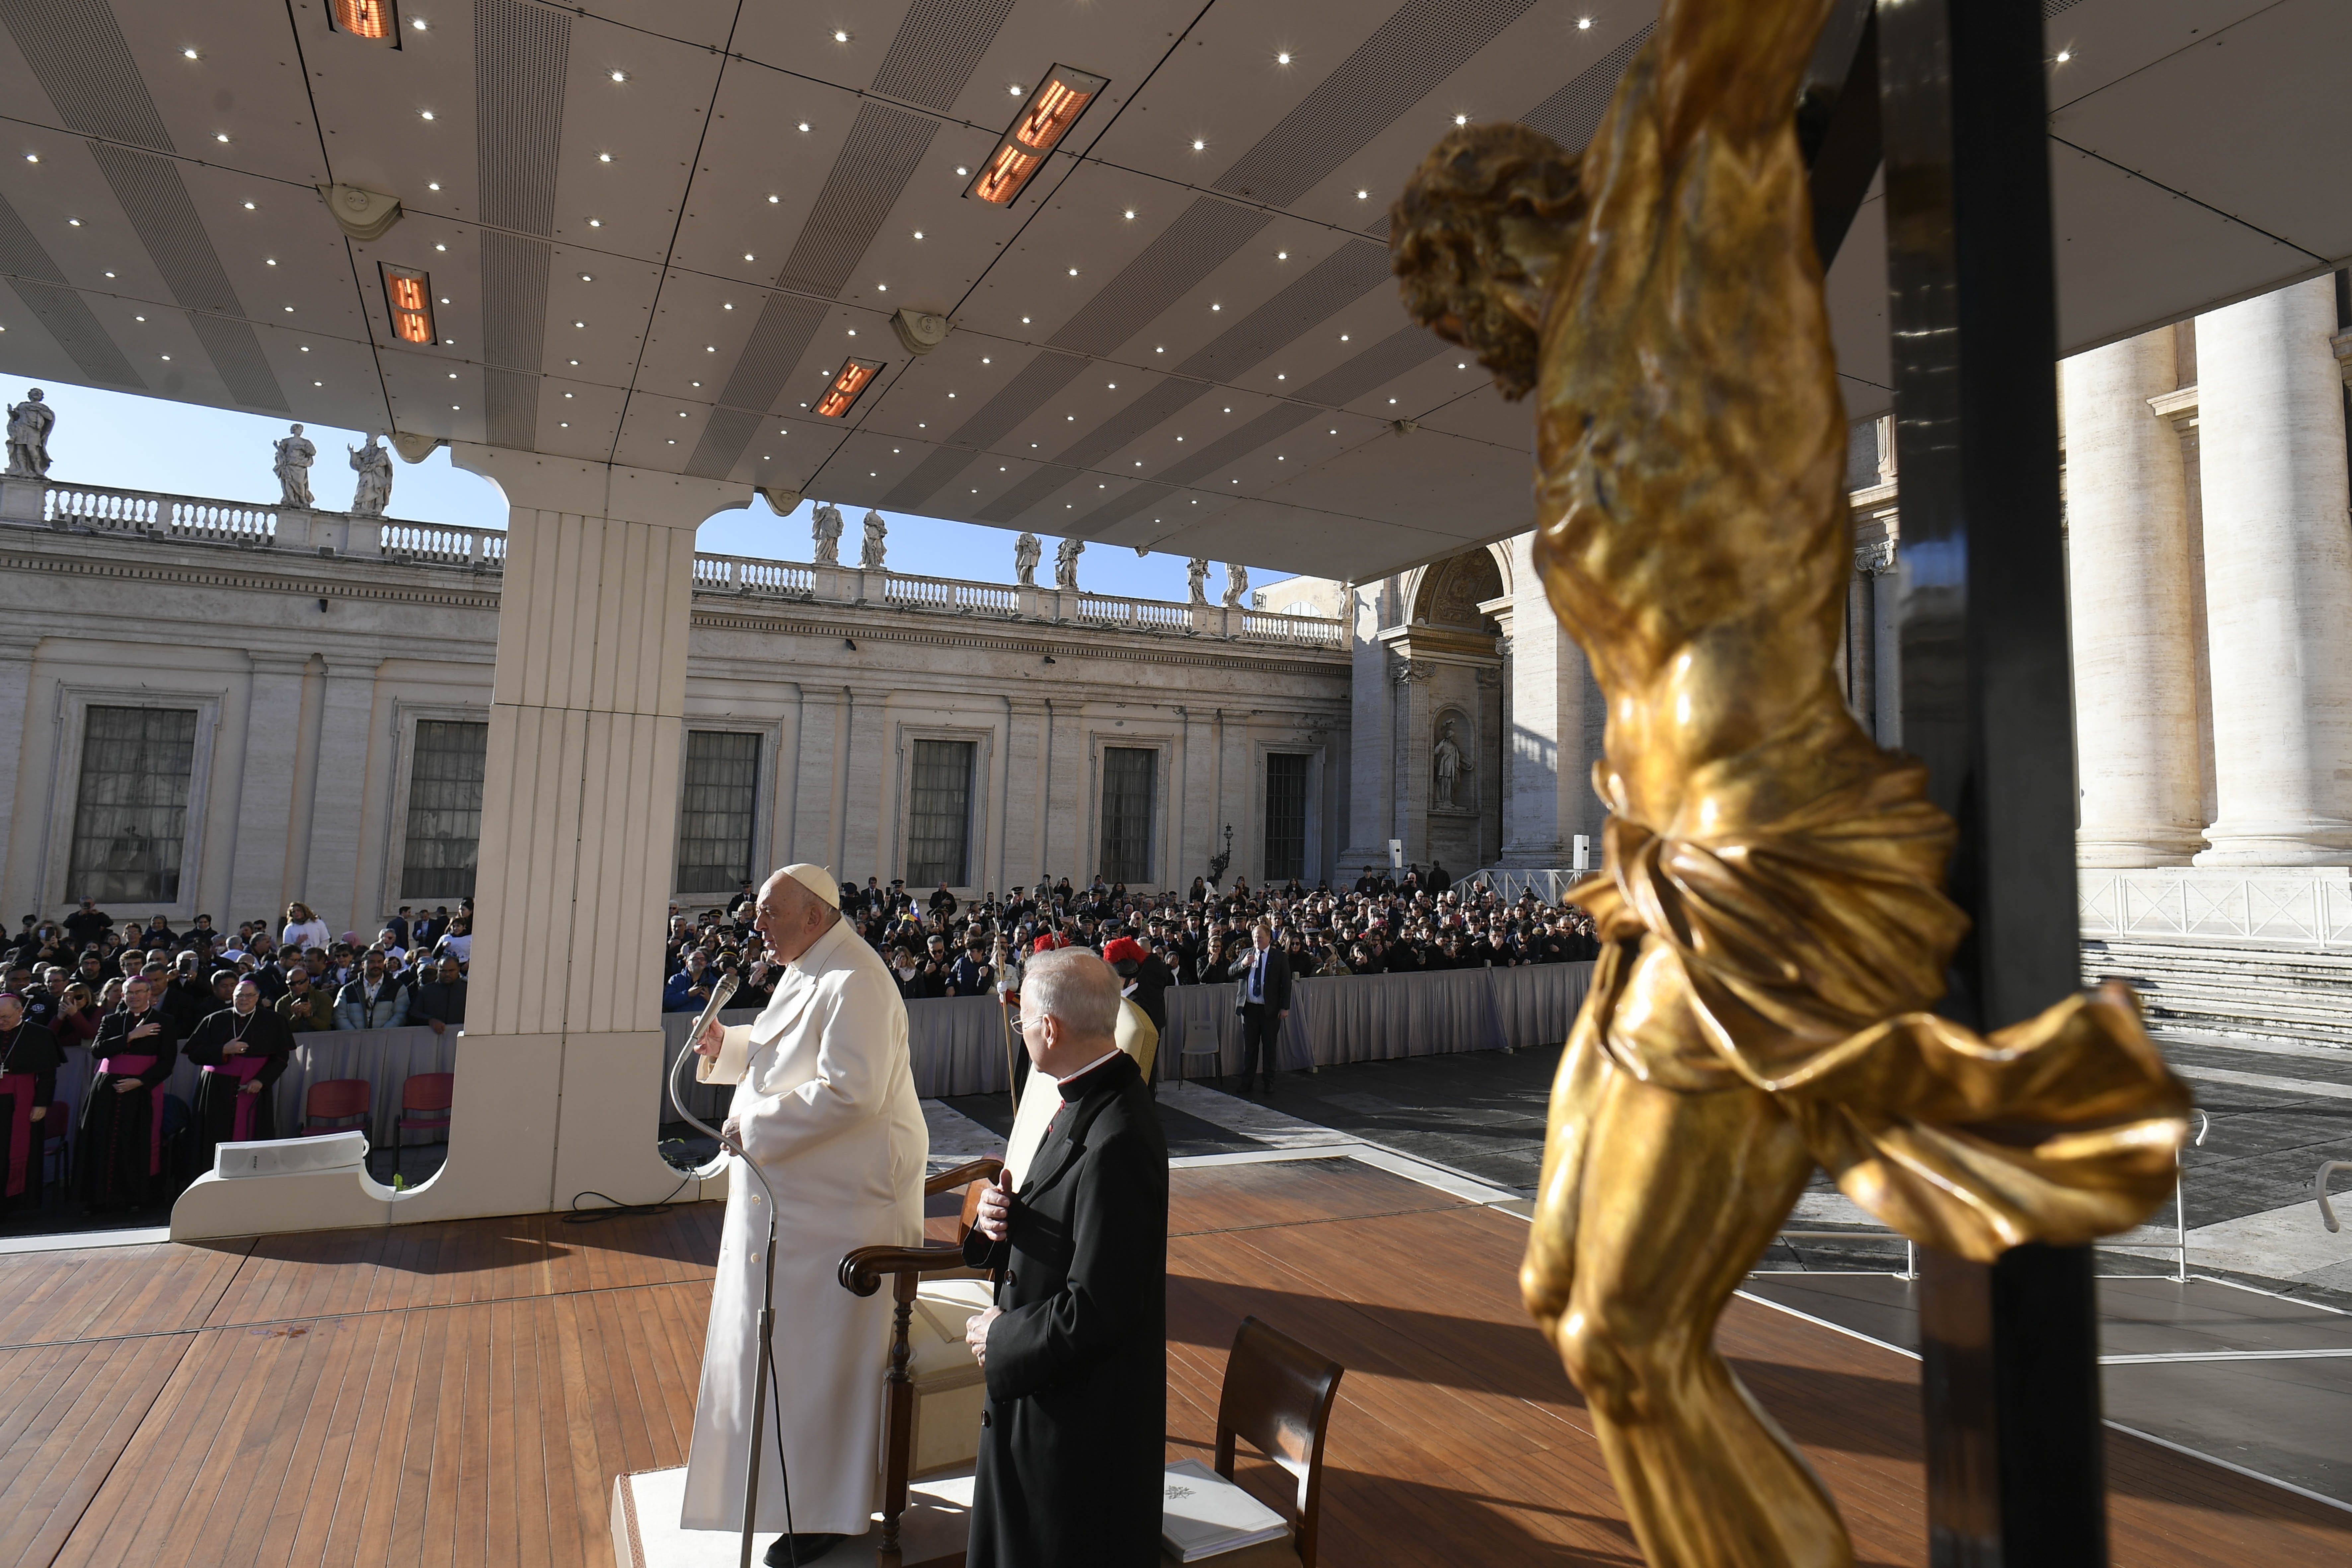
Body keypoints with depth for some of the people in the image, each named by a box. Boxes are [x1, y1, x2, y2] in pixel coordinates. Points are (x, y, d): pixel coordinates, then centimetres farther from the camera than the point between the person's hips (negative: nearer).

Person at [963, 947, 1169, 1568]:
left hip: (1081, 1418, -9)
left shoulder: (1116, 1143, -31)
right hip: (1043, 1390, 9)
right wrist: (1000, 1219, -8)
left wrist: (999, 1339, -14)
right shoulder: (1088, 1102, 1)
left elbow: (1095, 1312, -28)